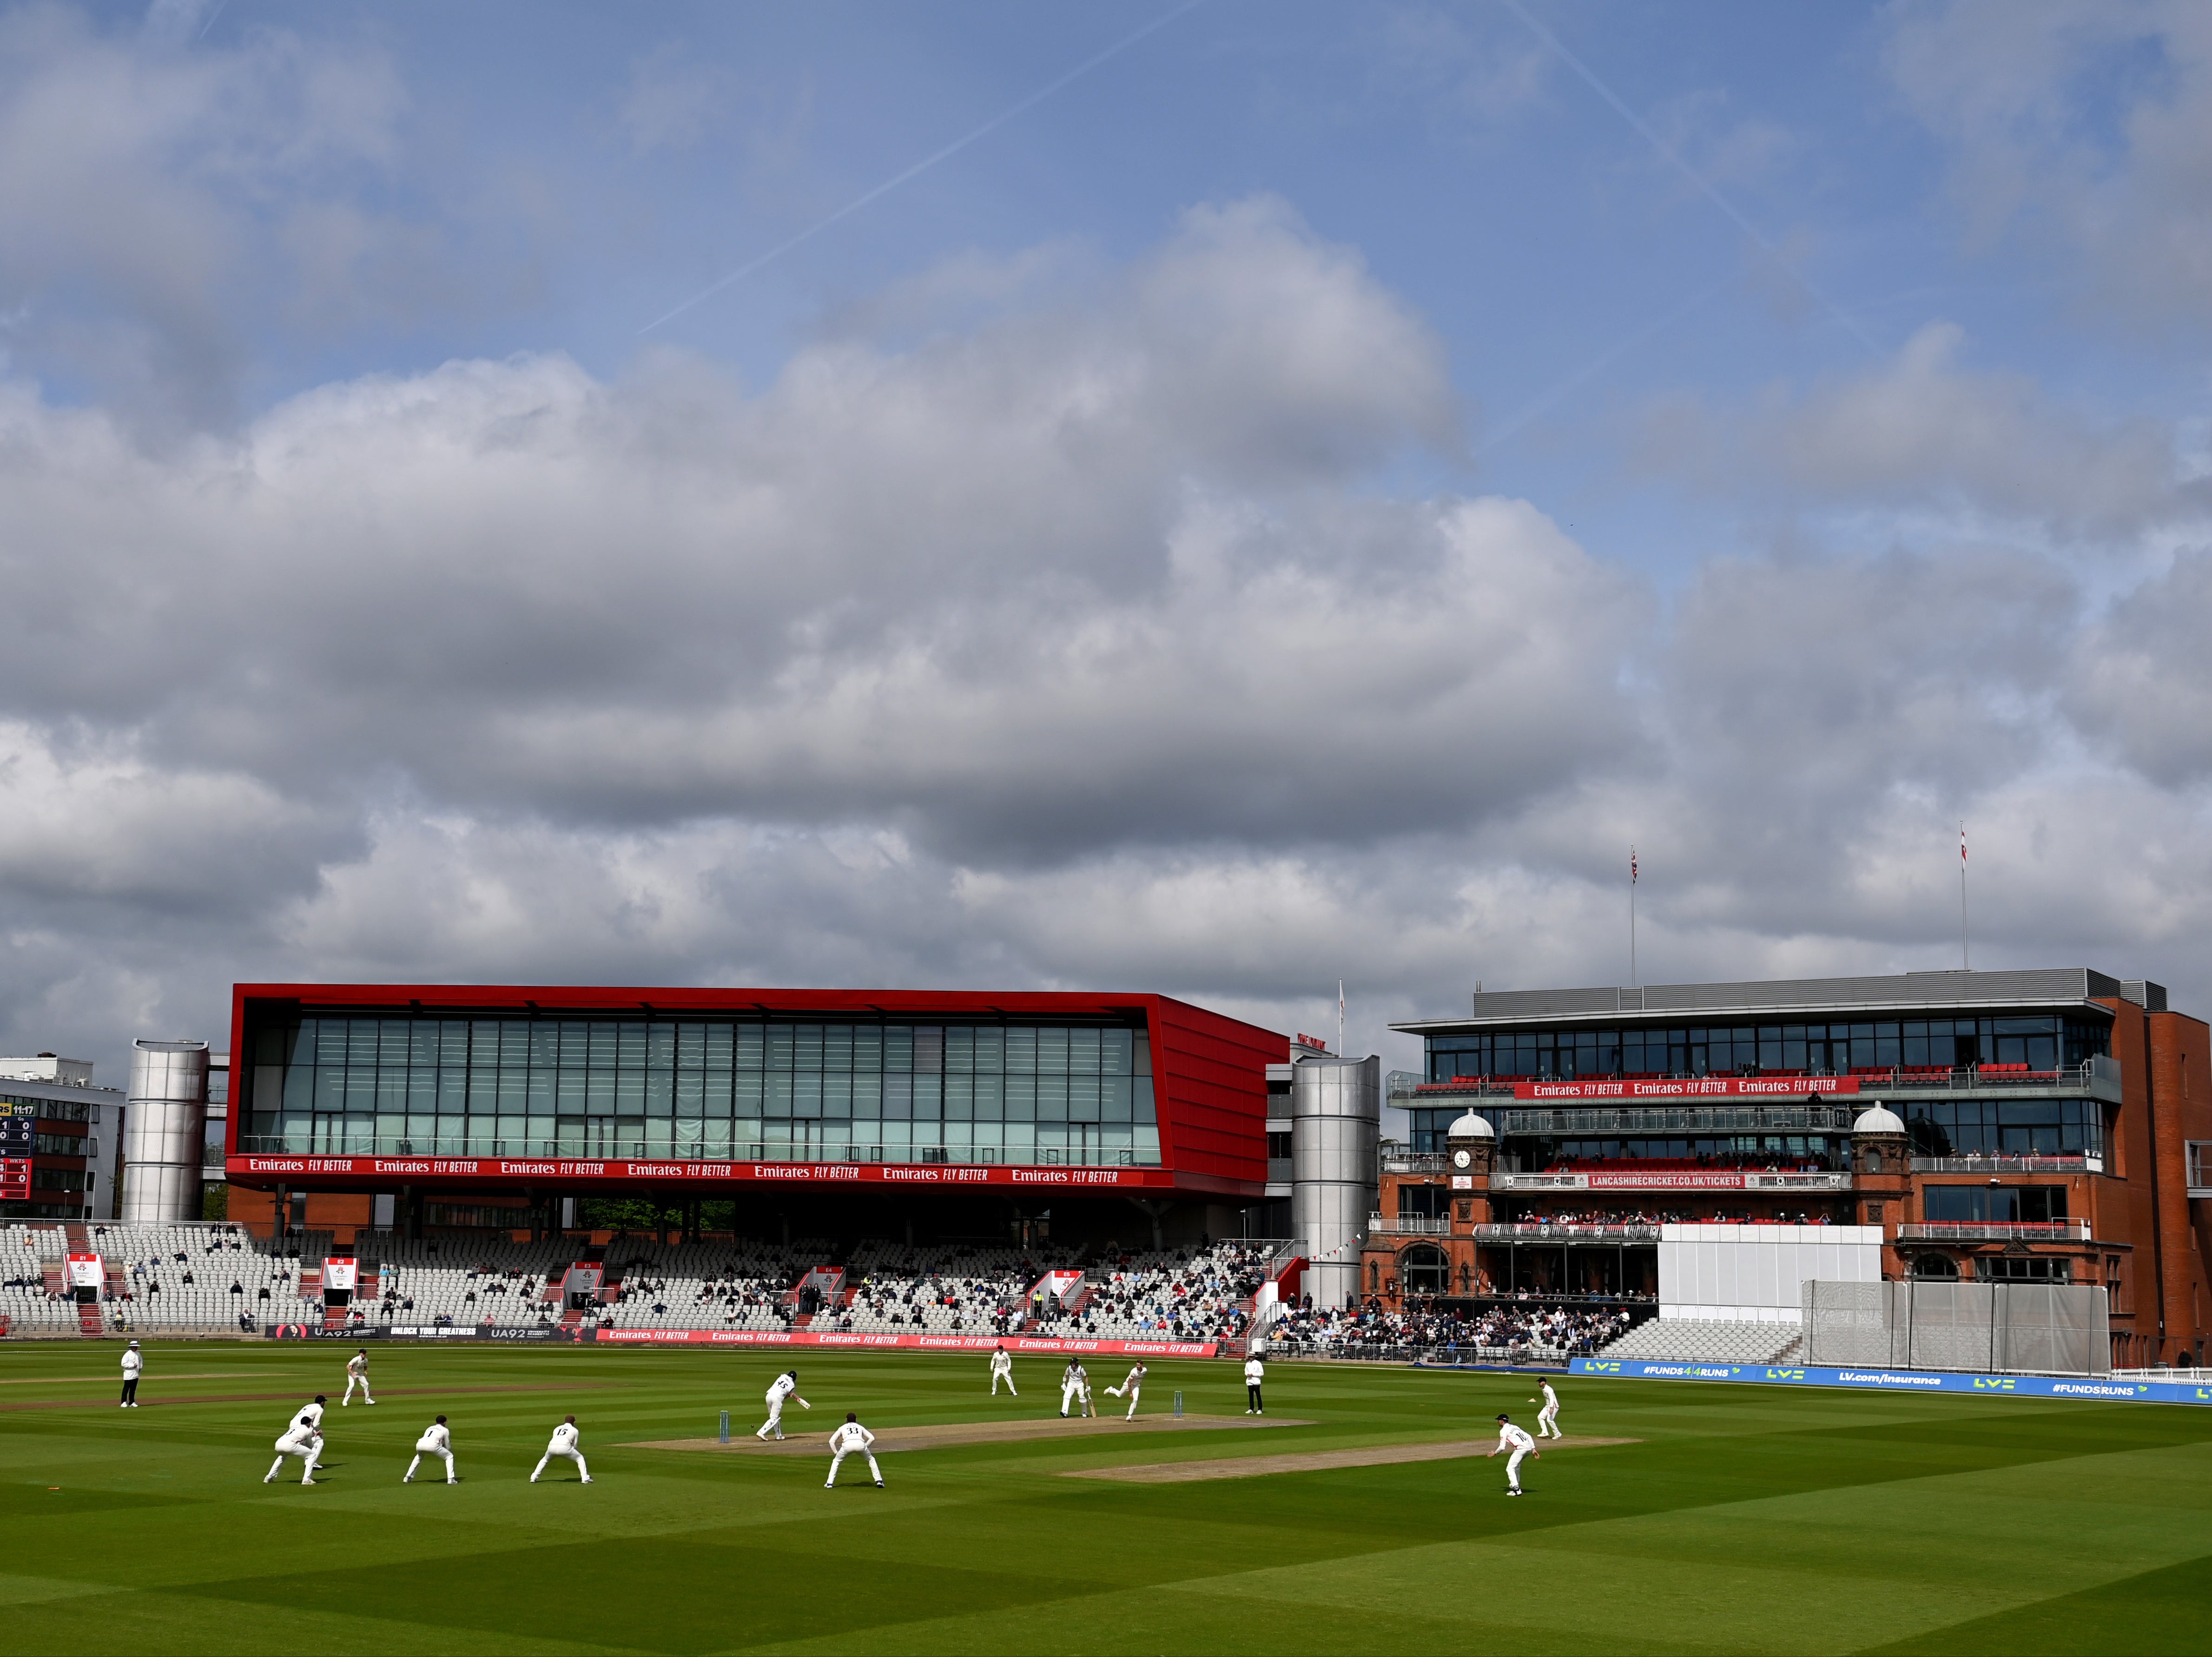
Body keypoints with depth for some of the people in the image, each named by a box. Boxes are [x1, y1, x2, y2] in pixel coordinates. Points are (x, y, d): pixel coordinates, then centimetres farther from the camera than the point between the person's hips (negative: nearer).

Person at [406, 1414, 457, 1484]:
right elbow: (448, 1446, 27)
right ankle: (451, 1479, 1)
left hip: (420, 1444, 5)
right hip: (433, 1446, -5)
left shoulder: (429, 1428, 36)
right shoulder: (445, 1430, 24)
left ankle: (408, 1478, 31)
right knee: (449, 1457, 15)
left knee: (419, 1457, 40)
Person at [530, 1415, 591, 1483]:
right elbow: (574, 1445, 22)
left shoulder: (557, 1428, 32)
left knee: (545, 1460, 34)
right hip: (565, 1447, -3)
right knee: (580, 1458, 17)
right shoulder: (574, 1430, 23)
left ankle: (534, 1478, 24)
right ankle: (585, 1479, 5)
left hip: (552, 1447, 4)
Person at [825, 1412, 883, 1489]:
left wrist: (836, 1453, 29)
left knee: (836, 1461, 23)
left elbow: (832, 1441, 25)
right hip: (860, 1444, 1)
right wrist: (865, 1447, 29)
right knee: (871, 1460, 25)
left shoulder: (842, 1428, 33)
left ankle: (830, 1483, 14)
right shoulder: (860, 1427, 35)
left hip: (847, 1445, -1)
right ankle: (879, 1481, 14)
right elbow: (872, 1438, 25)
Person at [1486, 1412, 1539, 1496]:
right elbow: (1528, 1436, 18)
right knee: (1516, 1465, 32)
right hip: (1529, 1447, 8)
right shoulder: (1515, 1427, 26)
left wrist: (1495, 1453, 16)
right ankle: (1515, 1484, 42)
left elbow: (1502, 1447, -1)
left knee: (1510, 1469, -4)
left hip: (1520, 1449, -8)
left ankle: (1516, 1490, -17)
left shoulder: (1504, 1430, 3)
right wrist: (1533, 1449, 15)